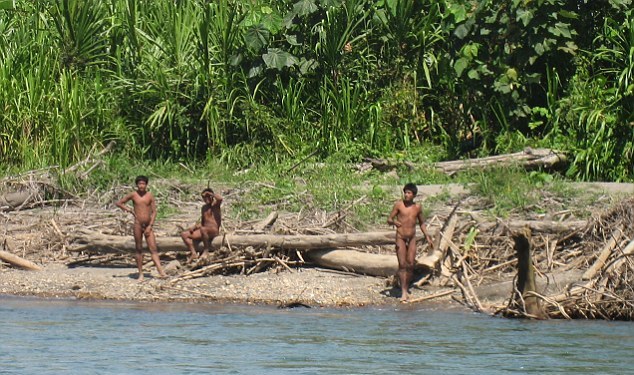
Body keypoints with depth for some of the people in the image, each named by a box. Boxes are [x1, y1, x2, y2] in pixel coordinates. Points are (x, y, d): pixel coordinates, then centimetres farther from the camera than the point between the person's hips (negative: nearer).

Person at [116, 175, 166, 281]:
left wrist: (150, 226, -6)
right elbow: (118, 203, 10)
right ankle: (140, 274, 6)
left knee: (153, 249, -7)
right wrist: (129, 210, -2)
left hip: (148, 225, 0)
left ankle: (160, 271, -19)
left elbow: (154, 212, 1)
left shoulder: (150, 196, 2)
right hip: (138, 224, 0)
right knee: (139, 249, 3)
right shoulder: (133, 195, 2)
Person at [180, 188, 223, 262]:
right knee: (184, 234, -3)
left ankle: (206, 250, -23)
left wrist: (210, 193, -12)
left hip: (214, 231, -8)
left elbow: (220, 199, -27)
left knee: (203, 229, -41)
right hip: (205, 231, 8)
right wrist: (194, 227, 5)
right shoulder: (204, 208, 18)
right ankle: (193, 253, -12)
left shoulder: (215, 204, -2)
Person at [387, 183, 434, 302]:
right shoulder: (399, 205, -4)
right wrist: (394, 222, -26)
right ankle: (403, 292, -8)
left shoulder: (417, 207, 5)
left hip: (412, 238, 3)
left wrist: (427, 237, 13)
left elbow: (422, 223, 18)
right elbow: (389, 219, -3)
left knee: (410, 265, 0)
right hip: (400, 237, -3)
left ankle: (407, 289, 14)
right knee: (402, 265, -7)